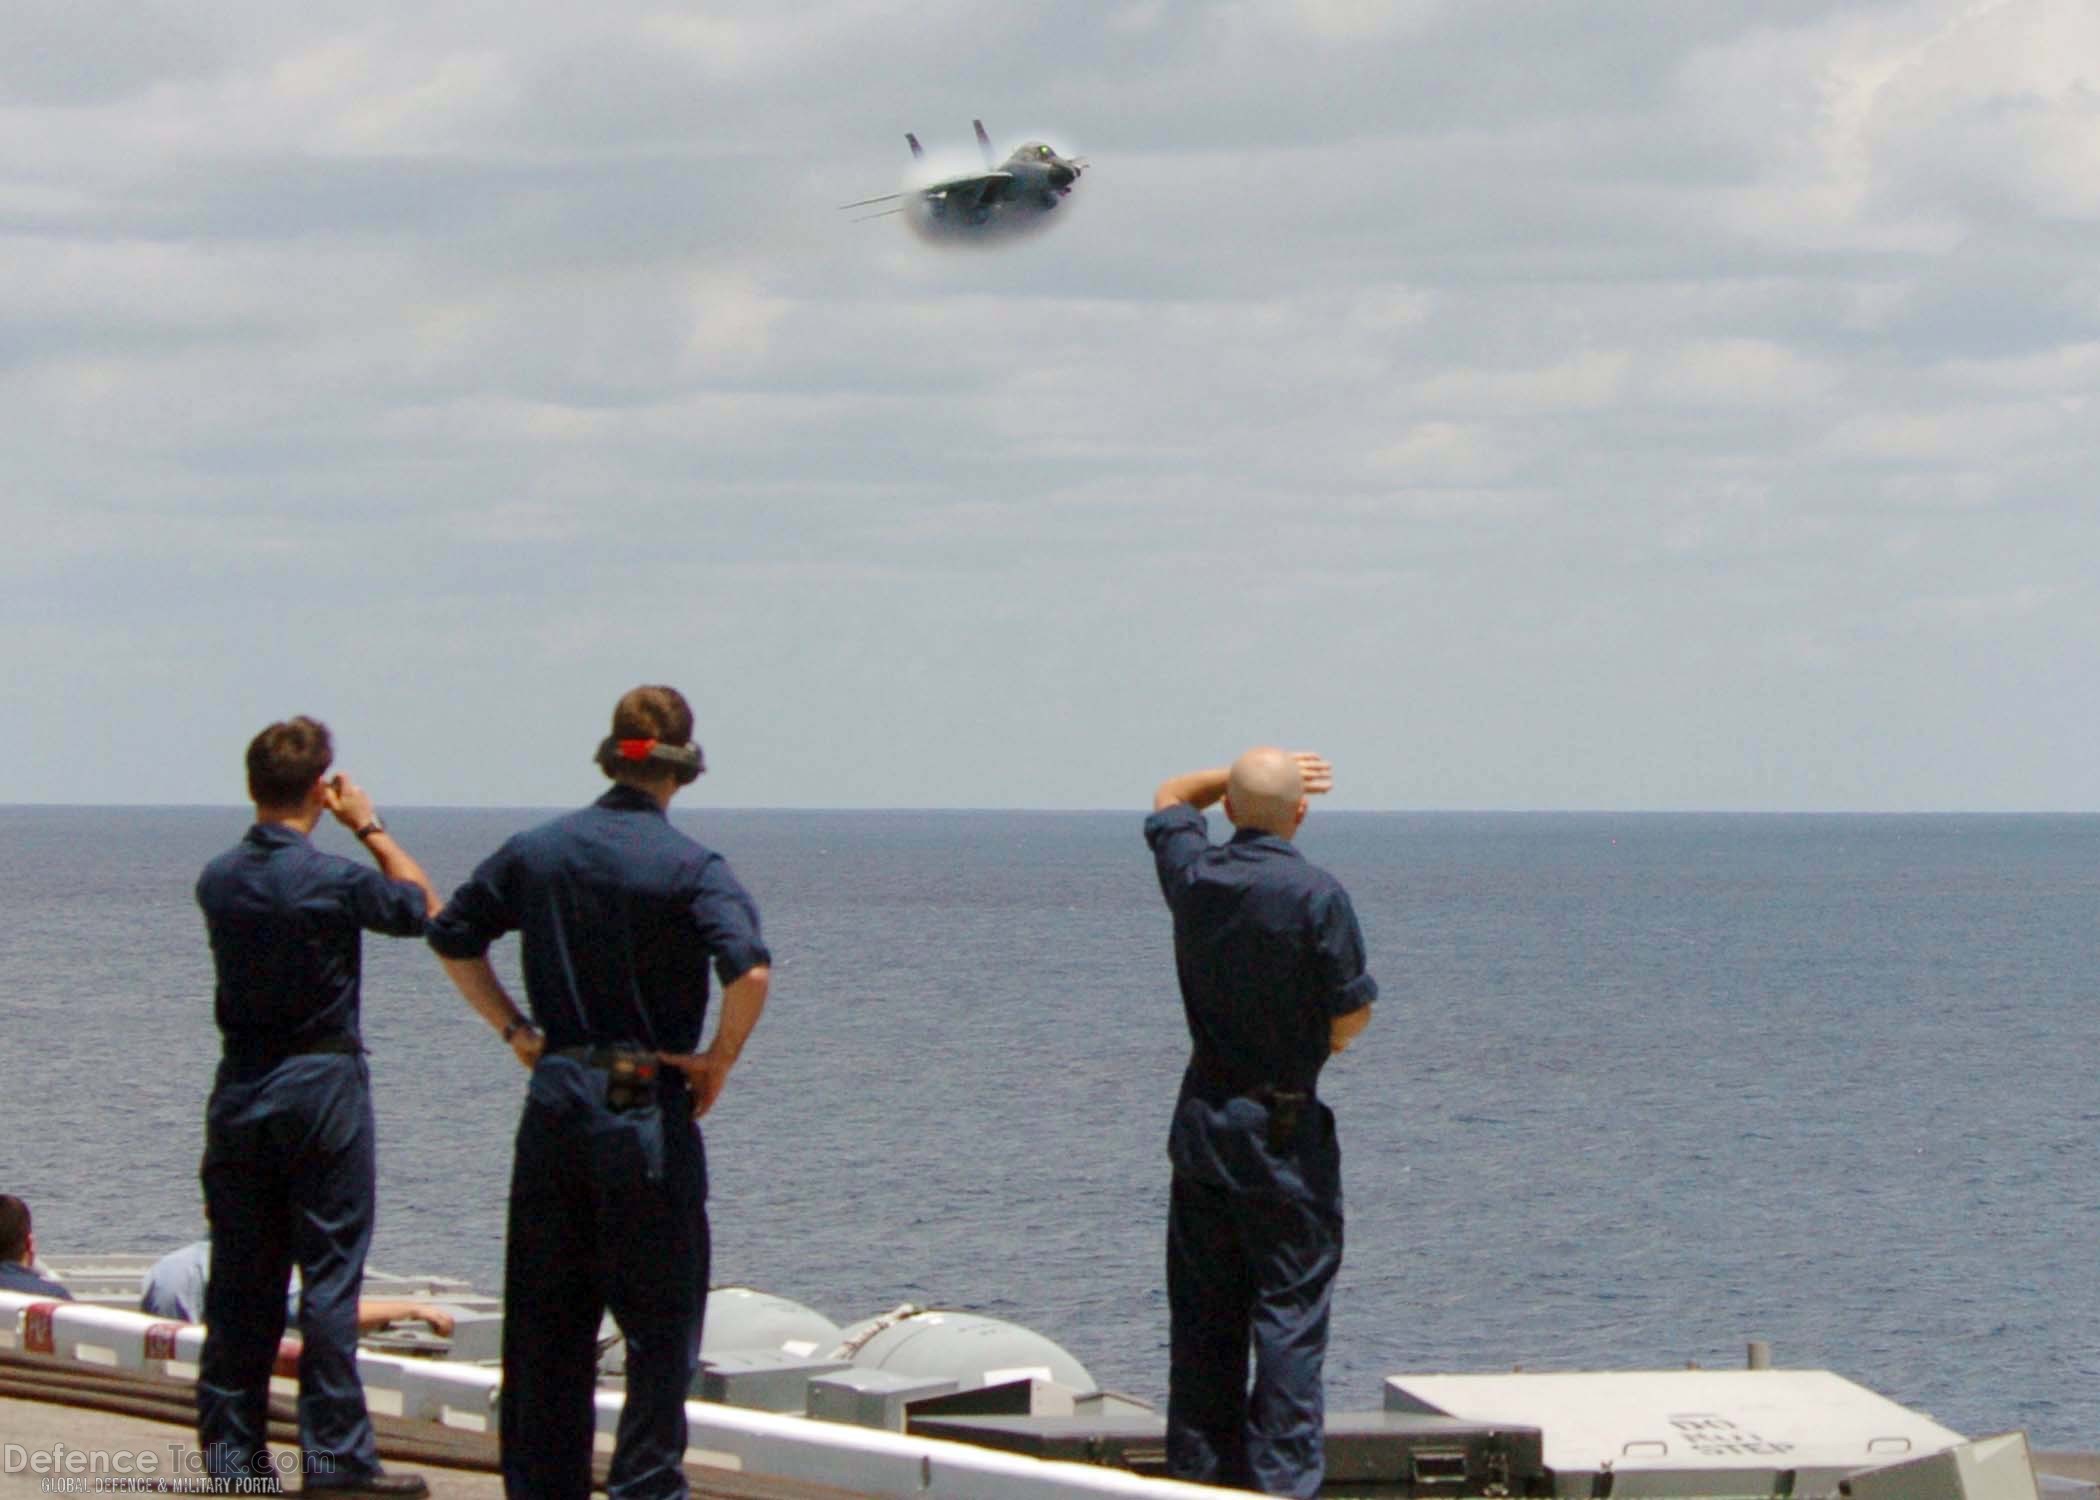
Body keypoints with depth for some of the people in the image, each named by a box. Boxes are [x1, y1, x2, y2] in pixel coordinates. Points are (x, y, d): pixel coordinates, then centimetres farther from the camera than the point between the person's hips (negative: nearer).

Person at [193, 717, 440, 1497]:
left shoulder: (218, 880, 2)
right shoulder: (334, 879, -14)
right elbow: (422, 905, 3)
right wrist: (370, 826, 11)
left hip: (240, 1088, 5)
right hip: (323, 1086, -5)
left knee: (239, 1279, 9)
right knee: (330, 1272, -3)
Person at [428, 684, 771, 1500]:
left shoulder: (538, 850, 4)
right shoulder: (689, 866, -10)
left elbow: (452, 937, 11)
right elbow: (750, 970, -23)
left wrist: (514, 1028, 14)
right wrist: (719, 1059, -9)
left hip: (554, 1098, 5)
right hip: (647, 1103, -4)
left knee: (546, 1314, 12)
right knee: (660, 1317, 4)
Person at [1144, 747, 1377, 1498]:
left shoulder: (1193, 873, 0)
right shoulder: (1315, 895, -16)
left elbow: (1171, 799, 23)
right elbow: (1350, 1016, -13)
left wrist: (1249, 774, 22)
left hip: (1201, 1119, 6)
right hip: (1282, 1130, -5)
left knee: (1202, 1317, 11)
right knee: (1289, 1311, -3)